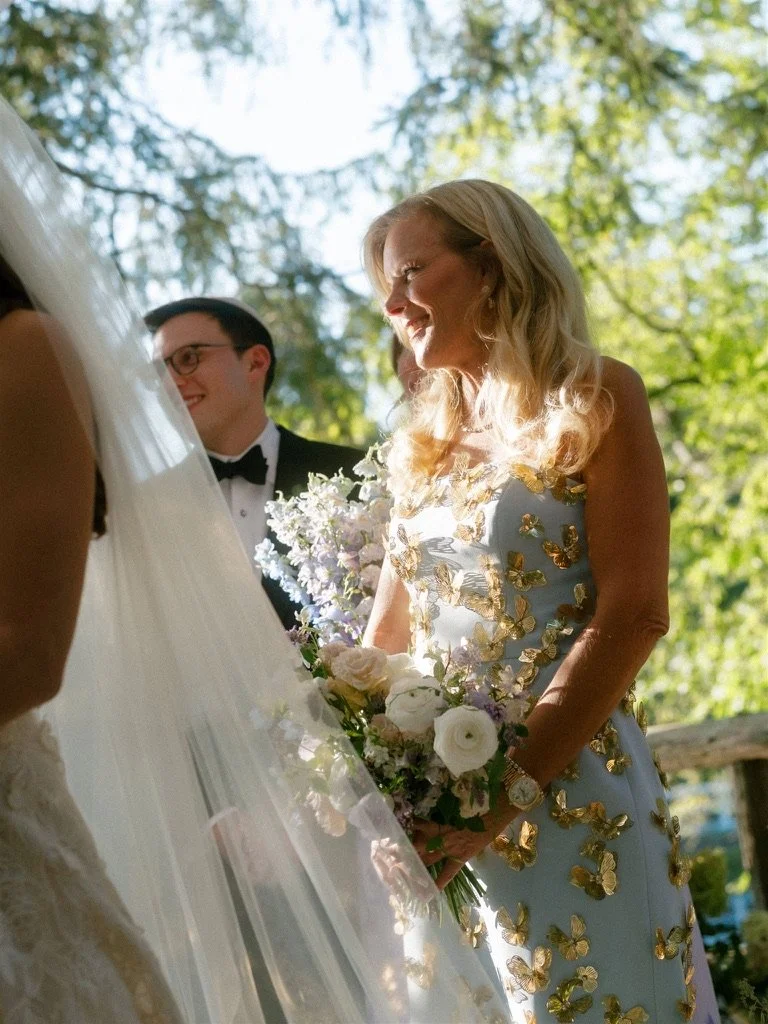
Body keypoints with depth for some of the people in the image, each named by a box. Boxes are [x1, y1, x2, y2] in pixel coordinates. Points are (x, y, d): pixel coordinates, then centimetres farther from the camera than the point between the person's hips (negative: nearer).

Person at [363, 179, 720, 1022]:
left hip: (569, 793, -5)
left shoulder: (593, 401, -2)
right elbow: (386, 638, 16)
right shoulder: (425, 444, 15)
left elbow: (632, 615, -12)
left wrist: (507, 793, -19)